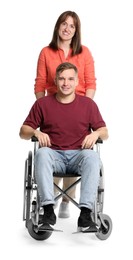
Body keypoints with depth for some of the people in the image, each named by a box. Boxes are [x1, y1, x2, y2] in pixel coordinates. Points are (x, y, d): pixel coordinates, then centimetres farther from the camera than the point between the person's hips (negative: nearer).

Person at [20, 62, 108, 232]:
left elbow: (104, 132, 11)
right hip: (54, 155, 0)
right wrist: (35, 132, -13)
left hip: (79, 154, 0)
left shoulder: (88, 104, 10)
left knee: (92, 156, -35)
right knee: (42, 153, -35)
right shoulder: (42, 104, 9)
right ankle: (48, 210, -41)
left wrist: (96, 133, -13)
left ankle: (85, 214, -42)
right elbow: (23, 132, 10)